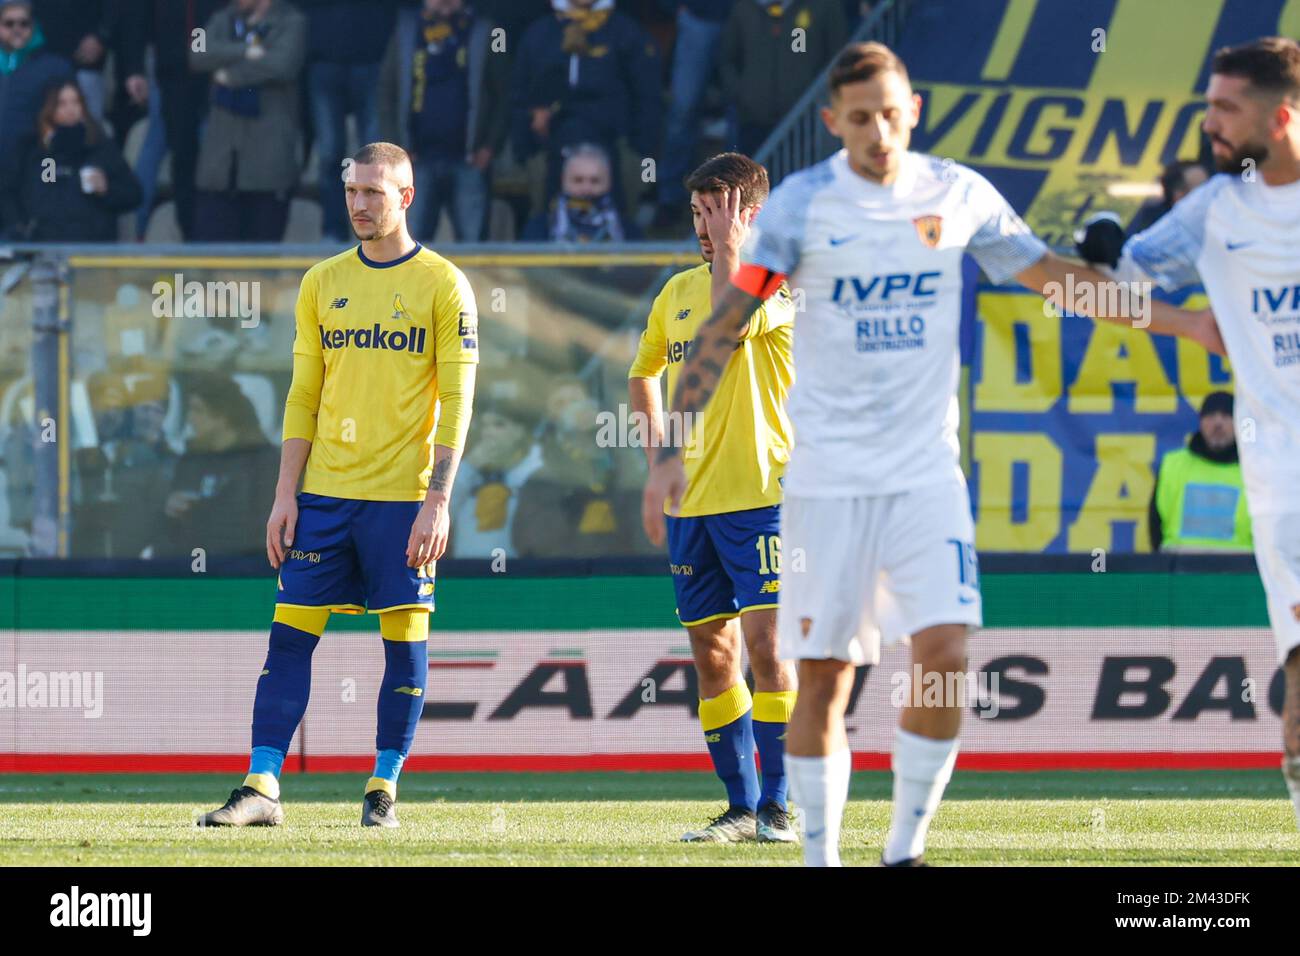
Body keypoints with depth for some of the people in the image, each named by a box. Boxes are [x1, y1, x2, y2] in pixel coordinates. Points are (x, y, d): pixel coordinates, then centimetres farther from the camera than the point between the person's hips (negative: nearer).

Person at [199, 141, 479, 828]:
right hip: (324, 490, 4)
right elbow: (303, 397, 12)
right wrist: (286, 494, 4)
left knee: (405, 641, 0)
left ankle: (384, 788, 10)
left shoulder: (442, 285, -1)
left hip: (402, 496, -3)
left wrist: (438, 500, -12)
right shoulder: (322, 283, 11)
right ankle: (262, 787, 0)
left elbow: (456, 402, -5)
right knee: (290, 634, -1)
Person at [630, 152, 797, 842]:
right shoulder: (677, 291, 15)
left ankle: (778, 805, -8)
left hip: (759, 493, -7)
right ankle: (742, 806, 13)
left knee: (766, 640, -12)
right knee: (711, 653, 7)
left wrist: (729, 244, -17)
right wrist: (654, 438, 17)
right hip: (691, 497, 7)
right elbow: (643, 370, 31)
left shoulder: (779, 284, -5)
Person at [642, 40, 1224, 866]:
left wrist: (1182, 320, 14)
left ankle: (905, 849, -2)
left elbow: (1051, 275, 15)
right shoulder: (803, 202, -3)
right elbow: (726, 325, -2)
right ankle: (820, 855, 12)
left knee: (946, 654, -14)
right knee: (824, 675, 0)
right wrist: (674, 448, -9)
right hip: (827, 478, -1)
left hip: (927, 472, 1)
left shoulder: (959, 195, 3)